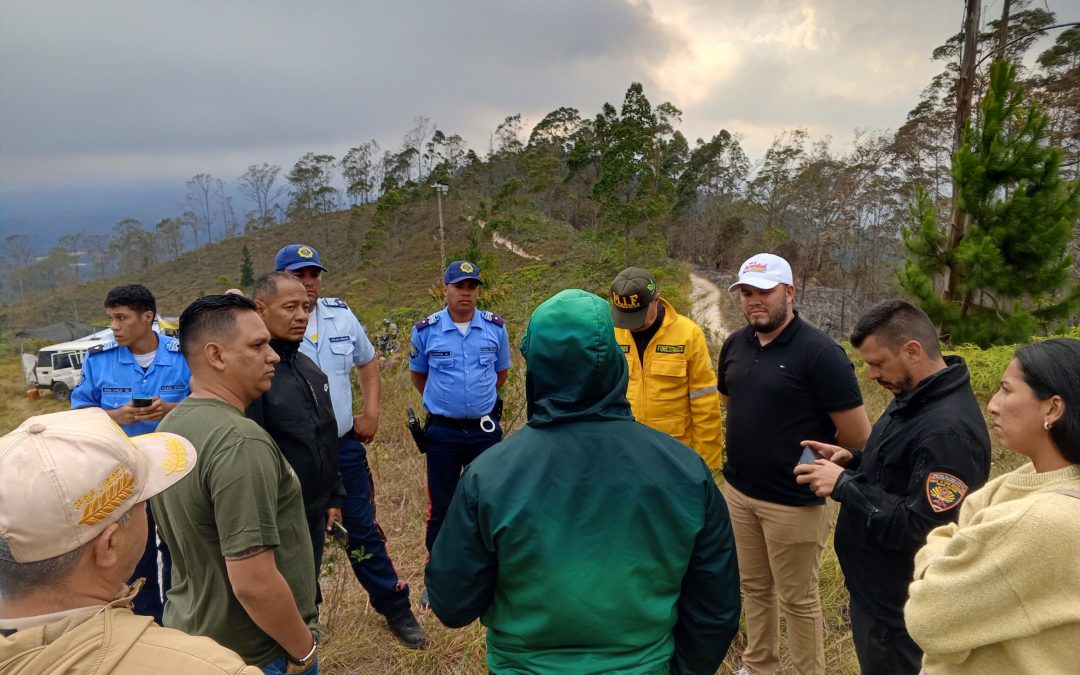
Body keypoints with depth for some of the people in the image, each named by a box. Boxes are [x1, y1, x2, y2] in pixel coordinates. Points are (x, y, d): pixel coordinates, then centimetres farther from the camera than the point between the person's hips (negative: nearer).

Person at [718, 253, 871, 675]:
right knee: (753, 587, 21)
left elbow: (859, 437, -16)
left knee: (797, 599, 11)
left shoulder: (819, 352, -18)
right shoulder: (735, 344, 2)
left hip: (793, 500, -6)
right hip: (738, 490, 6)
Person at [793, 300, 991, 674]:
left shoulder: (949, 431, -31)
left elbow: (917, 529, -30)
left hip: (897, 599, -10)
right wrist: (852, 460, -1)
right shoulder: (916, 398, 2)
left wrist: (843, 485, -25)